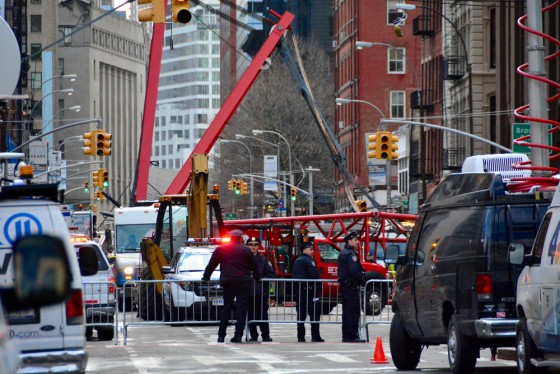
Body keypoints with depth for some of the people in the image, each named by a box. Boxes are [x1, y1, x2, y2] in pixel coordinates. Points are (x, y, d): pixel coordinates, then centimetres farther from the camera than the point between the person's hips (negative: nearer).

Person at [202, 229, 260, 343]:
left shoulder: (220, 249, 5)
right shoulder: (245, 250, 2)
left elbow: (211, 265, 11)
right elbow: (254, 266, 9)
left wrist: (205, 277, 23)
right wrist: (256, 277, 25)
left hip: (228, 283, 2)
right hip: (244, 282, -2)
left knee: (226, 309, 10)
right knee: (242, 308, 1)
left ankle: (221, 335, 5)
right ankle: (238, 335, -5)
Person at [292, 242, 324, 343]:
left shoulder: (297, 261, 17)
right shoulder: (308, 261, -10)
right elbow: (314, 275, -17)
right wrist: (319, 286, -8)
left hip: (299, 290, 8)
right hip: (309, 289, -8)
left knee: (301, 314, 9)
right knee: (314, 313, -6)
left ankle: (300, 336, 8)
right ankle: (315, 336, -10)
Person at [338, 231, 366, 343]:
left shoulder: (343, 253, 18)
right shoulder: (351, 254, -14)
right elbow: (354, 271, -24)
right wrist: (363, 280, -11)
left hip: (344, 285, 10)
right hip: (351, 286, -10)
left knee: (347, 311, 13)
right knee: (353, 311, -9)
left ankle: (346, 336, 15)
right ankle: (352, 336, -11)